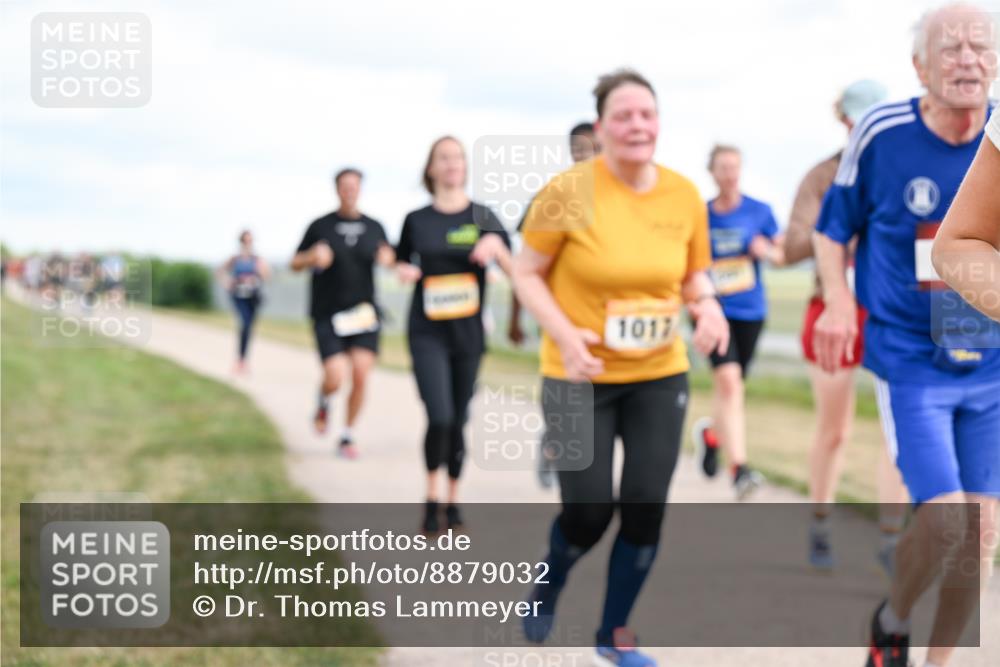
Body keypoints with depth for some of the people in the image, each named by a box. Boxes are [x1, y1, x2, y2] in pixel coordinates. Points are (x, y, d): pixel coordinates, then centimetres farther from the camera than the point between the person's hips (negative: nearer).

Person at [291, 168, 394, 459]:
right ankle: (322, 402, 23)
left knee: (361, 377, -8)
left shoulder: (374, 227, 8)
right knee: (336, 378, -14)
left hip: (364, 313, 2)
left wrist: (388, 258, -6)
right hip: (328, 316, -2)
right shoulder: (320, 226, 2)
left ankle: (347, 437, 10)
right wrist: (313, 256, -16)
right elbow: (295, 264, 6)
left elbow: (391, 260, 19)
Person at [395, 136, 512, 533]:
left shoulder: (482, 217, 2)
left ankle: (453, 501, 26)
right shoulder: (416, 220, 3)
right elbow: (403, 264, 17)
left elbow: (513, 270, 0)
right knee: (440, 417, -16)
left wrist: (496, 247, -20)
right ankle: (431, 495, 6)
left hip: (468, 333, 1)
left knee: (459, 421, 8)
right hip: (427, 332, -1)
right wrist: (403, 272, -6)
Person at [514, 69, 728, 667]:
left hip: (660, 376, 4)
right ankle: (549, 586, 32)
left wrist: (708, 307, -11)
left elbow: (696, 277, 11)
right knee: (589, 510, -4)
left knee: (646, 506, 2)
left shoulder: (685, 195, -2)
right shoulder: (569, 191, -14)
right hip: (579, 376, -3)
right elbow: (527, 274, -6)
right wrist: (564, 334, -20)